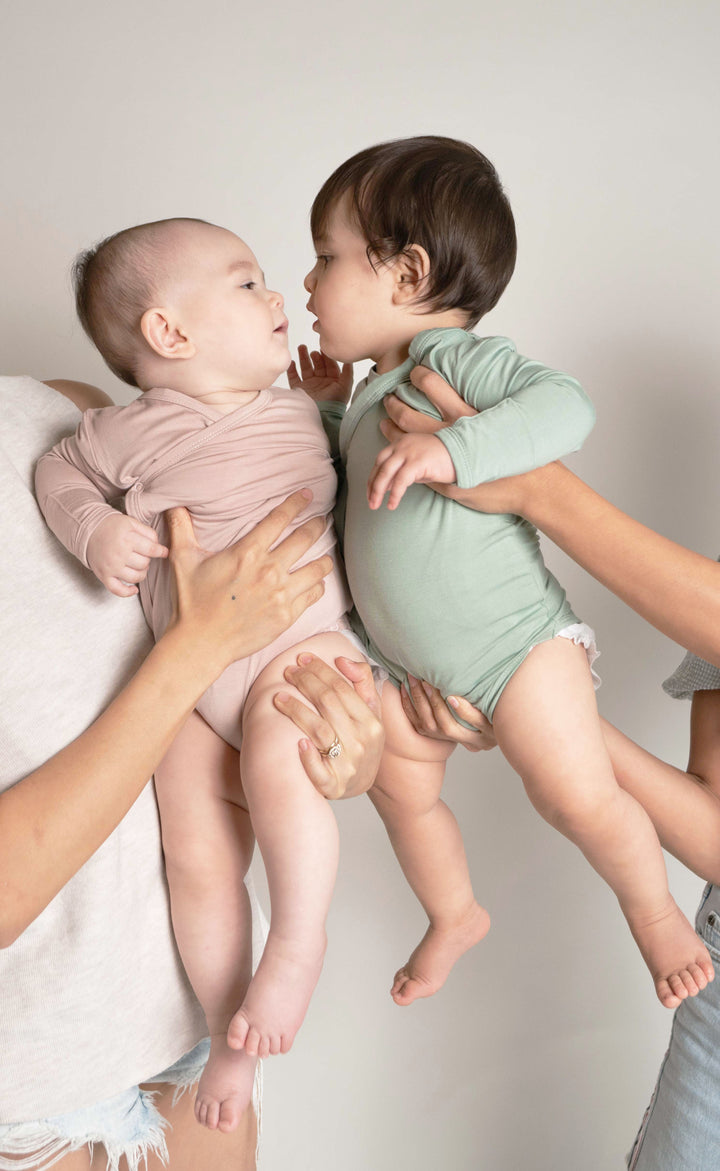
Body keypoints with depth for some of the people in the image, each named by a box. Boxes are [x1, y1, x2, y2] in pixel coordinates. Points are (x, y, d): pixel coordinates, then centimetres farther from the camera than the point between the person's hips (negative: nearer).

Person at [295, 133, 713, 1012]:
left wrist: (450, 449, -44)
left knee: (581, 801, -10)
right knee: (400, 791, 17)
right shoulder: (372, 397, 10)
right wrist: (327, 412, 15)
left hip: (511, 639, -9)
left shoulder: (460, 360, -17)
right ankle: (453, 917, 43)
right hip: (407, 660, 9)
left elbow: (564, 405, -34)